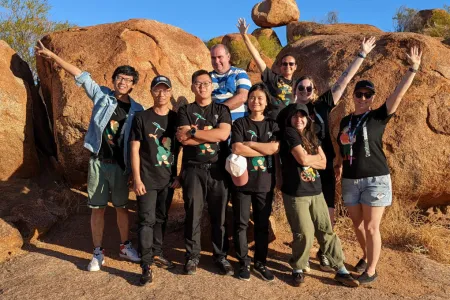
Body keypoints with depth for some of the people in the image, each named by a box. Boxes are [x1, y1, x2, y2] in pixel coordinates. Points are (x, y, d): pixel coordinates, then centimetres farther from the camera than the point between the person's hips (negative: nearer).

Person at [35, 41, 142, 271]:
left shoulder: (137, 110, 1)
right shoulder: (101, 96, 1)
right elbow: (81, 76, 0)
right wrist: (53, 56, -5)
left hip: (120, 165, 1)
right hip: (98, 162, 0)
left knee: (122, 207, 11)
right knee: (98, 208, 6)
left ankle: (125, 247, 28)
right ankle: (98, 253, 19)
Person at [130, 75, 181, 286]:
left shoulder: (176, 118, 5)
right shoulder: (141, 118, -3)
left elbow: (181, 149, 9)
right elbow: (134, 150, -5)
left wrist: (179, 176, 5)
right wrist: (137, 179, -11)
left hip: (168, 180, 4)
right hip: (147, 180, -3)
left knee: (161, 219, 15)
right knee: (147, 221, -3)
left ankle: (156, 254, 32)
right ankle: (146, 265, 4)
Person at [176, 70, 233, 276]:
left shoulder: (222, 110, 8)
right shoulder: (185, 110, 6)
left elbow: (224, 134, -12)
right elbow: (184, 139, -11)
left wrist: (193, 132, -10)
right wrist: (211, 135, -9)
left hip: (217, 169, 1)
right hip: (193, 170, -1)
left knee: (219, 215, 7)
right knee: (193, 214, 4)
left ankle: (221, 256, 21)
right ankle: (192, 256, 20)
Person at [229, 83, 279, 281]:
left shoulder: (272, 125, 7)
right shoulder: (240, 124, 0)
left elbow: (275, 148, -10)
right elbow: (237, 149, -15)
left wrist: (250, 143, -11)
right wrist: (265, 150, -11)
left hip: (265, 182, 2)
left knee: (263, 224, 10)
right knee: (241, 223, 5)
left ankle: (260, 262, 24)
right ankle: (244, 262, 20)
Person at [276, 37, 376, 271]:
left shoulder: (323, 105, 2)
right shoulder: (287, 113, -2)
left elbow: (344, 80, 4)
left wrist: (362, 54, 6)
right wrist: (279, 173, -2)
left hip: (324, 168, 2)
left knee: (327, 215, 8)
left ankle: (324, 253, 29)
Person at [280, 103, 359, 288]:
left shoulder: (312, 137, 13)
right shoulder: (289, 133, -7)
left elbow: (323, 164, 6)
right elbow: (303, 159, -18)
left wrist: (308, 159, -9)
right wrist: (317, 156, 0)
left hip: (316, 192, 6)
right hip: (295, 194, -6)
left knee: (326, 231, 8)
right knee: (305, 235, -2)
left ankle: (341, 271, 19)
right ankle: (298, 269, 21)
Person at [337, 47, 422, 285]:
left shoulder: (378, 117, -3)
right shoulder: (345, 120, 9)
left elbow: (398, 94, -16)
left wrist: (412, 69, -23)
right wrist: (338, 167, 7)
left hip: (375, 179, -4)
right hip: (350, 180, 5)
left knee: (371, 227, 0)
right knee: (357, 224, 15)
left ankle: (371, 271, 17)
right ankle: (367, 256, 41)